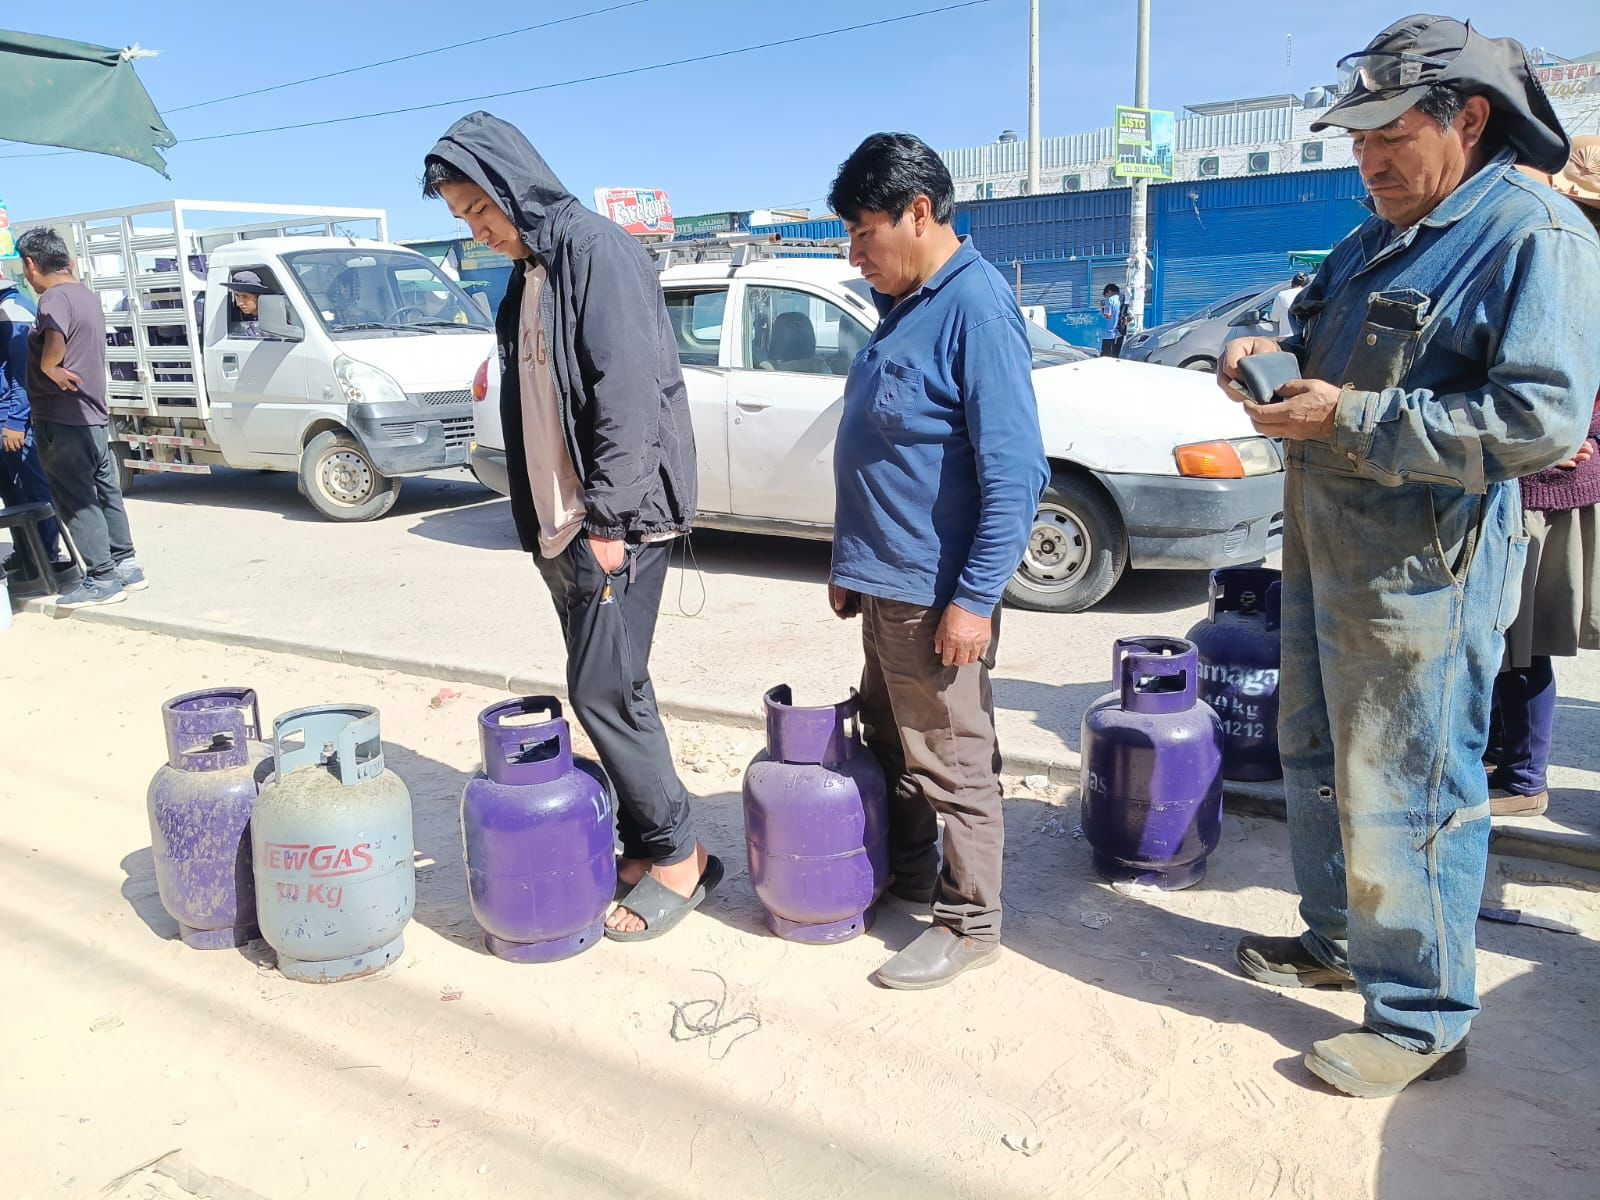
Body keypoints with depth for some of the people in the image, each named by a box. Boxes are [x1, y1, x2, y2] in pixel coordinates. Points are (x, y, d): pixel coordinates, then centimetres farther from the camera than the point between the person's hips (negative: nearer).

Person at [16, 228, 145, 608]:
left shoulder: (54, 298, -15)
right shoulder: (86, 295, 14)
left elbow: (54, 346, -32)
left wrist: (48, 369, -15)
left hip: (63, 418, -9)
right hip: (93, 414, 9)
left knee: (76, 500, -3)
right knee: (106, 493, 13)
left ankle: (102, 579, -1)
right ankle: (125, 567, 20)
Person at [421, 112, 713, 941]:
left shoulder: (595, 250, -10)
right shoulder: (531, 273, 18)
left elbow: (631, 391, -19)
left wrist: (608, 518, -21)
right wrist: (545, 522, 17)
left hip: (614, 521, -9)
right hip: (559, 524, 9)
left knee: (603, 689, -7)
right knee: (605, 690, 11)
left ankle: (677, 854, 8)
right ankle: (647, 846, 22)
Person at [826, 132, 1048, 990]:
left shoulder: (975, 308, -17)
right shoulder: (903, 306, 11)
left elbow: (1015, 473, -21)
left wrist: (976, 597, -22)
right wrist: (850, 561, 20)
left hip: (936, 593, -9)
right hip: (883, 582, 9)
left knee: (949, 763, 4)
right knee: (888, 743, 21)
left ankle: (970, 921, 20)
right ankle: (905, 875, 39)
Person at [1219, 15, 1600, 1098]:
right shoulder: (1375, 243, 15)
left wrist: (1350, 418, -24)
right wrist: (1274, 358, 3)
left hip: (1425, 571, -9)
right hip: (1325, 551, 10)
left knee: (1402, 797, -2)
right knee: (1318, 759, 19)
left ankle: (1423, 1020, 16)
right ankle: (1337, 939, 38)